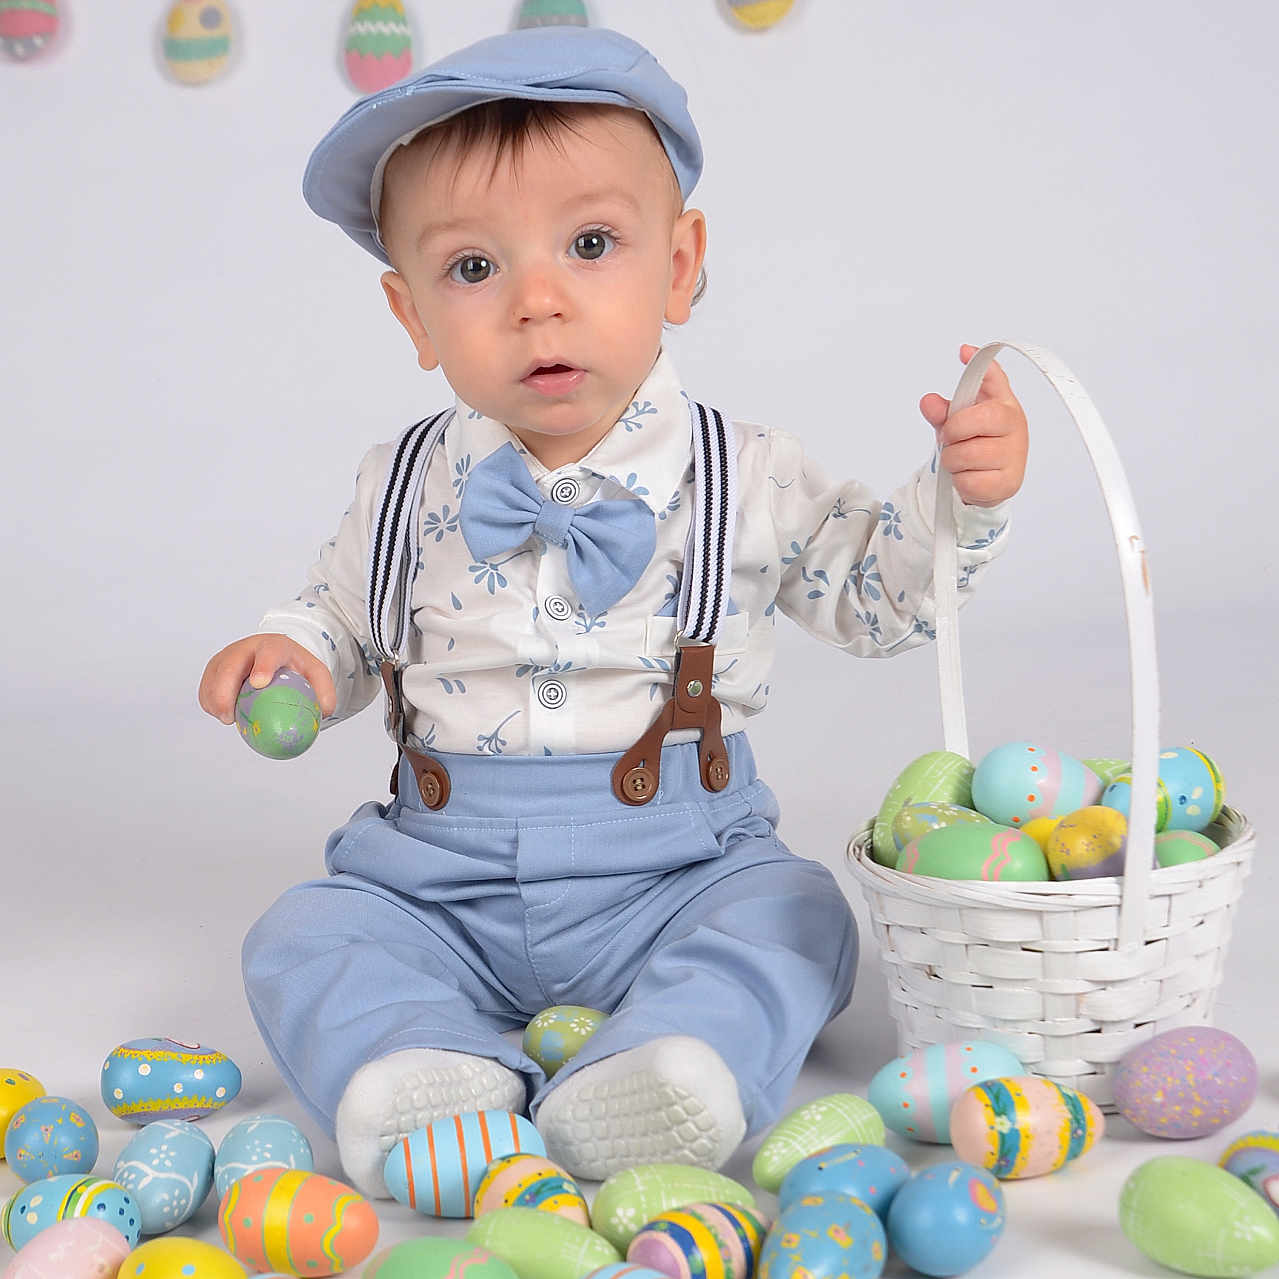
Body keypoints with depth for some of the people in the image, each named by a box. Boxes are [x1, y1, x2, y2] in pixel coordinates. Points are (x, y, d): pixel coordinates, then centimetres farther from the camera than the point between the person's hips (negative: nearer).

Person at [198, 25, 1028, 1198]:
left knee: (794, 916, -24)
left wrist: (961, 497, -13)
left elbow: (872, 596, 3)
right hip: (441, 876, 2)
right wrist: (291, 657, -6)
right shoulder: (408, 487, 0)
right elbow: (347, 618, 16)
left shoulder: (747, 478, -6)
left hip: (678, 870, -1)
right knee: (304, 937, -14)